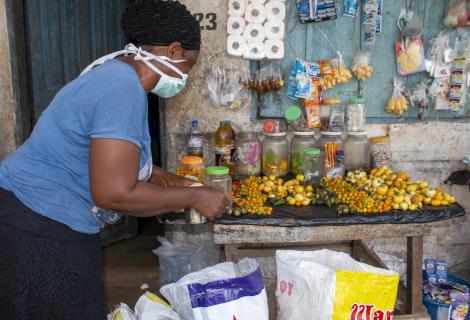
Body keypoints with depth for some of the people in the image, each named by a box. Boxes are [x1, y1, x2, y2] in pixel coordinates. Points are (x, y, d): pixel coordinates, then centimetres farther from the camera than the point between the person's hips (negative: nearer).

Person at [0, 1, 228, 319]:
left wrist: (162, 177, 16)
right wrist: (195, 197, -16)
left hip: (48, 222, 10)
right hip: (40, 229, -10)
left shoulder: (117, 74, 8)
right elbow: (114, 194, -27)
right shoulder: (123, 90, -24)